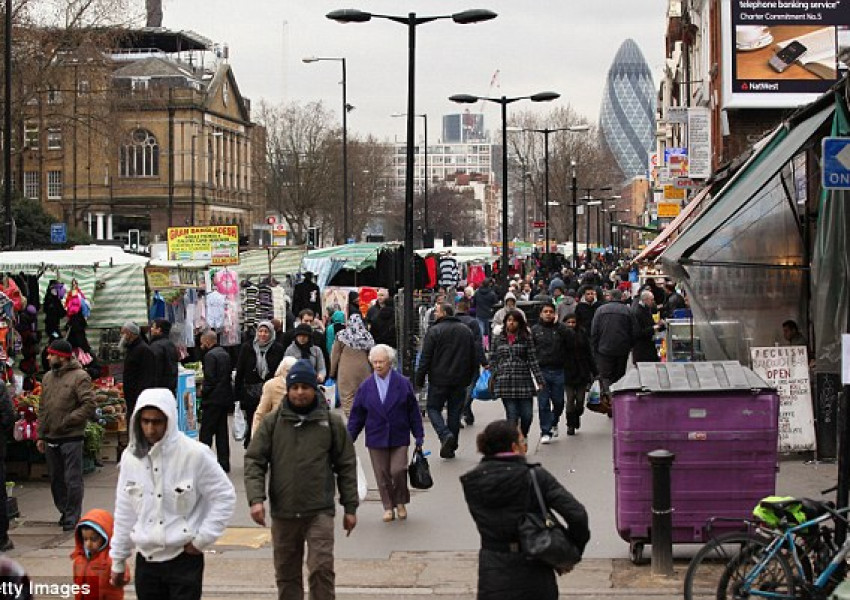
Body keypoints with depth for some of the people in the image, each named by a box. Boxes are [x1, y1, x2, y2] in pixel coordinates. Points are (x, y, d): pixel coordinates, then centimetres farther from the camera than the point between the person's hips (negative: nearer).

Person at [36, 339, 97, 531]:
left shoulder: (79, 377, -8)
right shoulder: (48, 378, 14)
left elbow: (90, 405, -15)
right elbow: (43, 409, 18)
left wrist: (67, 421, -16)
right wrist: (40, 435, 13)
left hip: (71, 437, -7)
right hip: (50, 438, 7)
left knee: (72, 479, -4)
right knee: (56, 479, 14)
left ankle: (72, 518, 2)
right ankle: (65, 511, 28)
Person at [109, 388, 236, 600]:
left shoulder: (194, 453, -13)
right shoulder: (130, 457, 1)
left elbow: (225, 496, -5)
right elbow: (124, 511, 10)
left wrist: (202, 539, -8)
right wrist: (118, 561, 14)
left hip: (185, 559, -4)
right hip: (146, 560, 5)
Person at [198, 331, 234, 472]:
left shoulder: (210, 355, -14)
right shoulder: (225, 354, 12)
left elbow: (210, 378, -20)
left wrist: (203, 391, -5)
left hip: (213, 399, -9)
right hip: (225, 397, 9)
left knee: (206, 432, -5)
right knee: (222, 430, 12)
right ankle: (224, 462, 13)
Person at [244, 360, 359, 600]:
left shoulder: (332, 422, 3)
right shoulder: (271, 422, 3)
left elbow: (346, 465, 7)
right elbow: (254, 461, 2)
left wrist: (350, 507, 6)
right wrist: (256, 498, -12)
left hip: (320, 511, -2)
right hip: (283, 513, 2)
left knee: (321, 568, -13)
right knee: (287, 574, 11)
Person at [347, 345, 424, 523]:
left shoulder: (403, 383, -2)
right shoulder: (366, 387, 1)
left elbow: (414, 412, 3)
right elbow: (357, 415, 7)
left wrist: (419, 436, 3)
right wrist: (349, 439, 4)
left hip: (399, 437, -2)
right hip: (376, 438, 2)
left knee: (398, 471, -9)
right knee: (382, 475, 4)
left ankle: (401, 502, 15)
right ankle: (388, 507, 19)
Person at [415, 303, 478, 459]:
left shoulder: (434, 331, -8)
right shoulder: (466, 331, 11)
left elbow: (425, 358, -11)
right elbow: (473, 357, 15)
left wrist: (419, 379, -4)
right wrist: (469, 378, 21)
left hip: (439, 380, -5)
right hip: (460, 381, 5)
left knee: (433, 408, 7)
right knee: (455, 412, 10)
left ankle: (445, 435, -16)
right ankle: (450, 447, 12)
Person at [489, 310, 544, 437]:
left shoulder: (526, 338, 6)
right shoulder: (498, 339, 11)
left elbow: (532, 360, 2)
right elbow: (492, 360, 13)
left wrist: (539, 380, -3)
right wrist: (494, 378, 2)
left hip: (524, 381, 0)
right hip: (505, 383, 0)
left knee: (527, 415, -2)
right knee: (512, 416, -5)